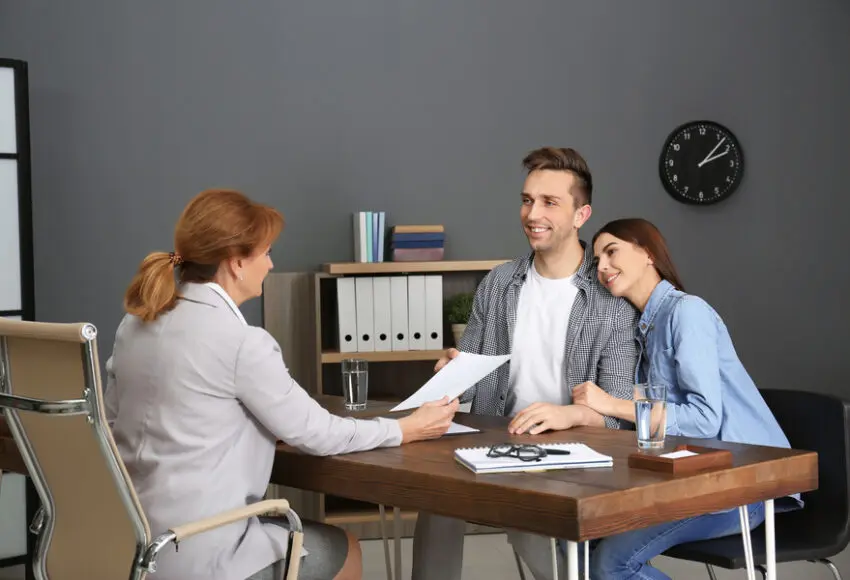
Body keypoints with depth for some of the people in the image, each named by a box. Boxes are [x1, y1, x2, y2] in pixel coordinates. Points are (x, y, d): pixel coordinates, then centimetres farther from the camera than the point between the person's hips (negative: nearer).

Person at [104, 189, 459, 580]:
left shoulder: (137, 322, 4)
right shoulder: (241, 341, -19)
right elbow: (315, 433, -10)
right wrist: (409, 429, 5)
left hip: (132, 540, 8)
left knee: (299, 532, 30)